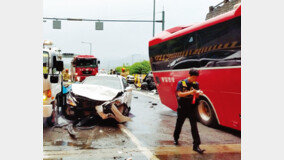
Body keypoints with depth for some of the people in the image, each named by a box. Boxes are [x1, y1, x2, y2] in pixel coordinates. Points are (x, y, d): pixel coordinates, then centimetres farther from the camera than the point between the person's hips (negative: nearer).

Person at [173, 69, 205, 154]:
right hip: (182, 108, -2)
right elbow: (179, 94, -18)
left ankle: (196, 145, -3)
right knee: (179, 124, 15)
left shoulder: (196, 84, 2)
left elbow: (196, 97, 7)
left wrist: (198, 93, -17)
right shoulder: (181, 83, -9)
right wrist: (190, 92, -30)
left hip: (191, 108, 2)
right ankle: (176, 138, 41)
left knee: (194, 126, -5)